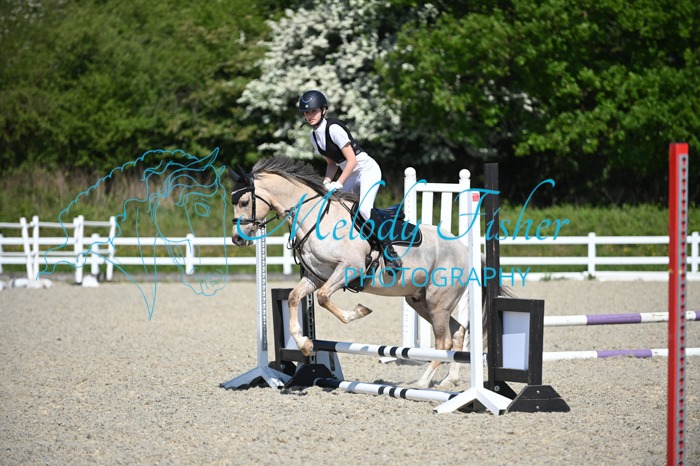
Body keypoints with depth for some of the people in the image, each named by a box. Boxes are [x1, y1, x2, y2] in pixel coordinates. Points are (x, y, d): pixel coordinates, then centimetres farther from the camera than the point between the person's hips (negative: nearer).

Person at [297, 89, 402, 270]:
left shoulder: (333, 128, -20)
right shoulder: (314, 136, 5)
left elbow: (352, 160, -21)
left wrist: (338, 184, -22)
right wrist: (326, 184, -2)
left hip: (367, 169, -9)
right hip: (350, 175, 9)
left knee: (364, 208, -30)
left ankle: (390, 253, -29)